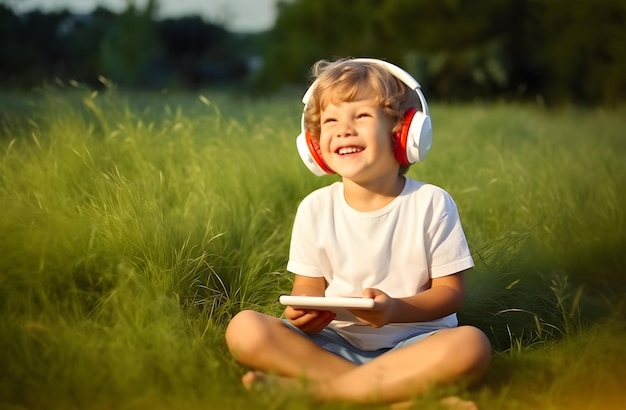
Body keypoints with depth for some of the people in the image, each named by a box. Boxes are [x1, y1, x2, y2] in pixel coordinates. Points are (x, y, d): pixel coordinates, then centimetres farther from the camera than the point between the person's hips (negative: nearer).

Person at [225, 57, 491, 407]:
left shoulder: (431, 204, -6)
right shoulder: (315, 209, 1)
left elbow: (452, 291, -4)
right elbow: (309, 287, 6)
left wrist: (396, 310, -24)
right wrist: (306, 313, -19)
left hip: (412, 344, -2)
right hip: (336, 344, 2)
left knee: (471, 345, -34)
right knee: (244, 330, -22)